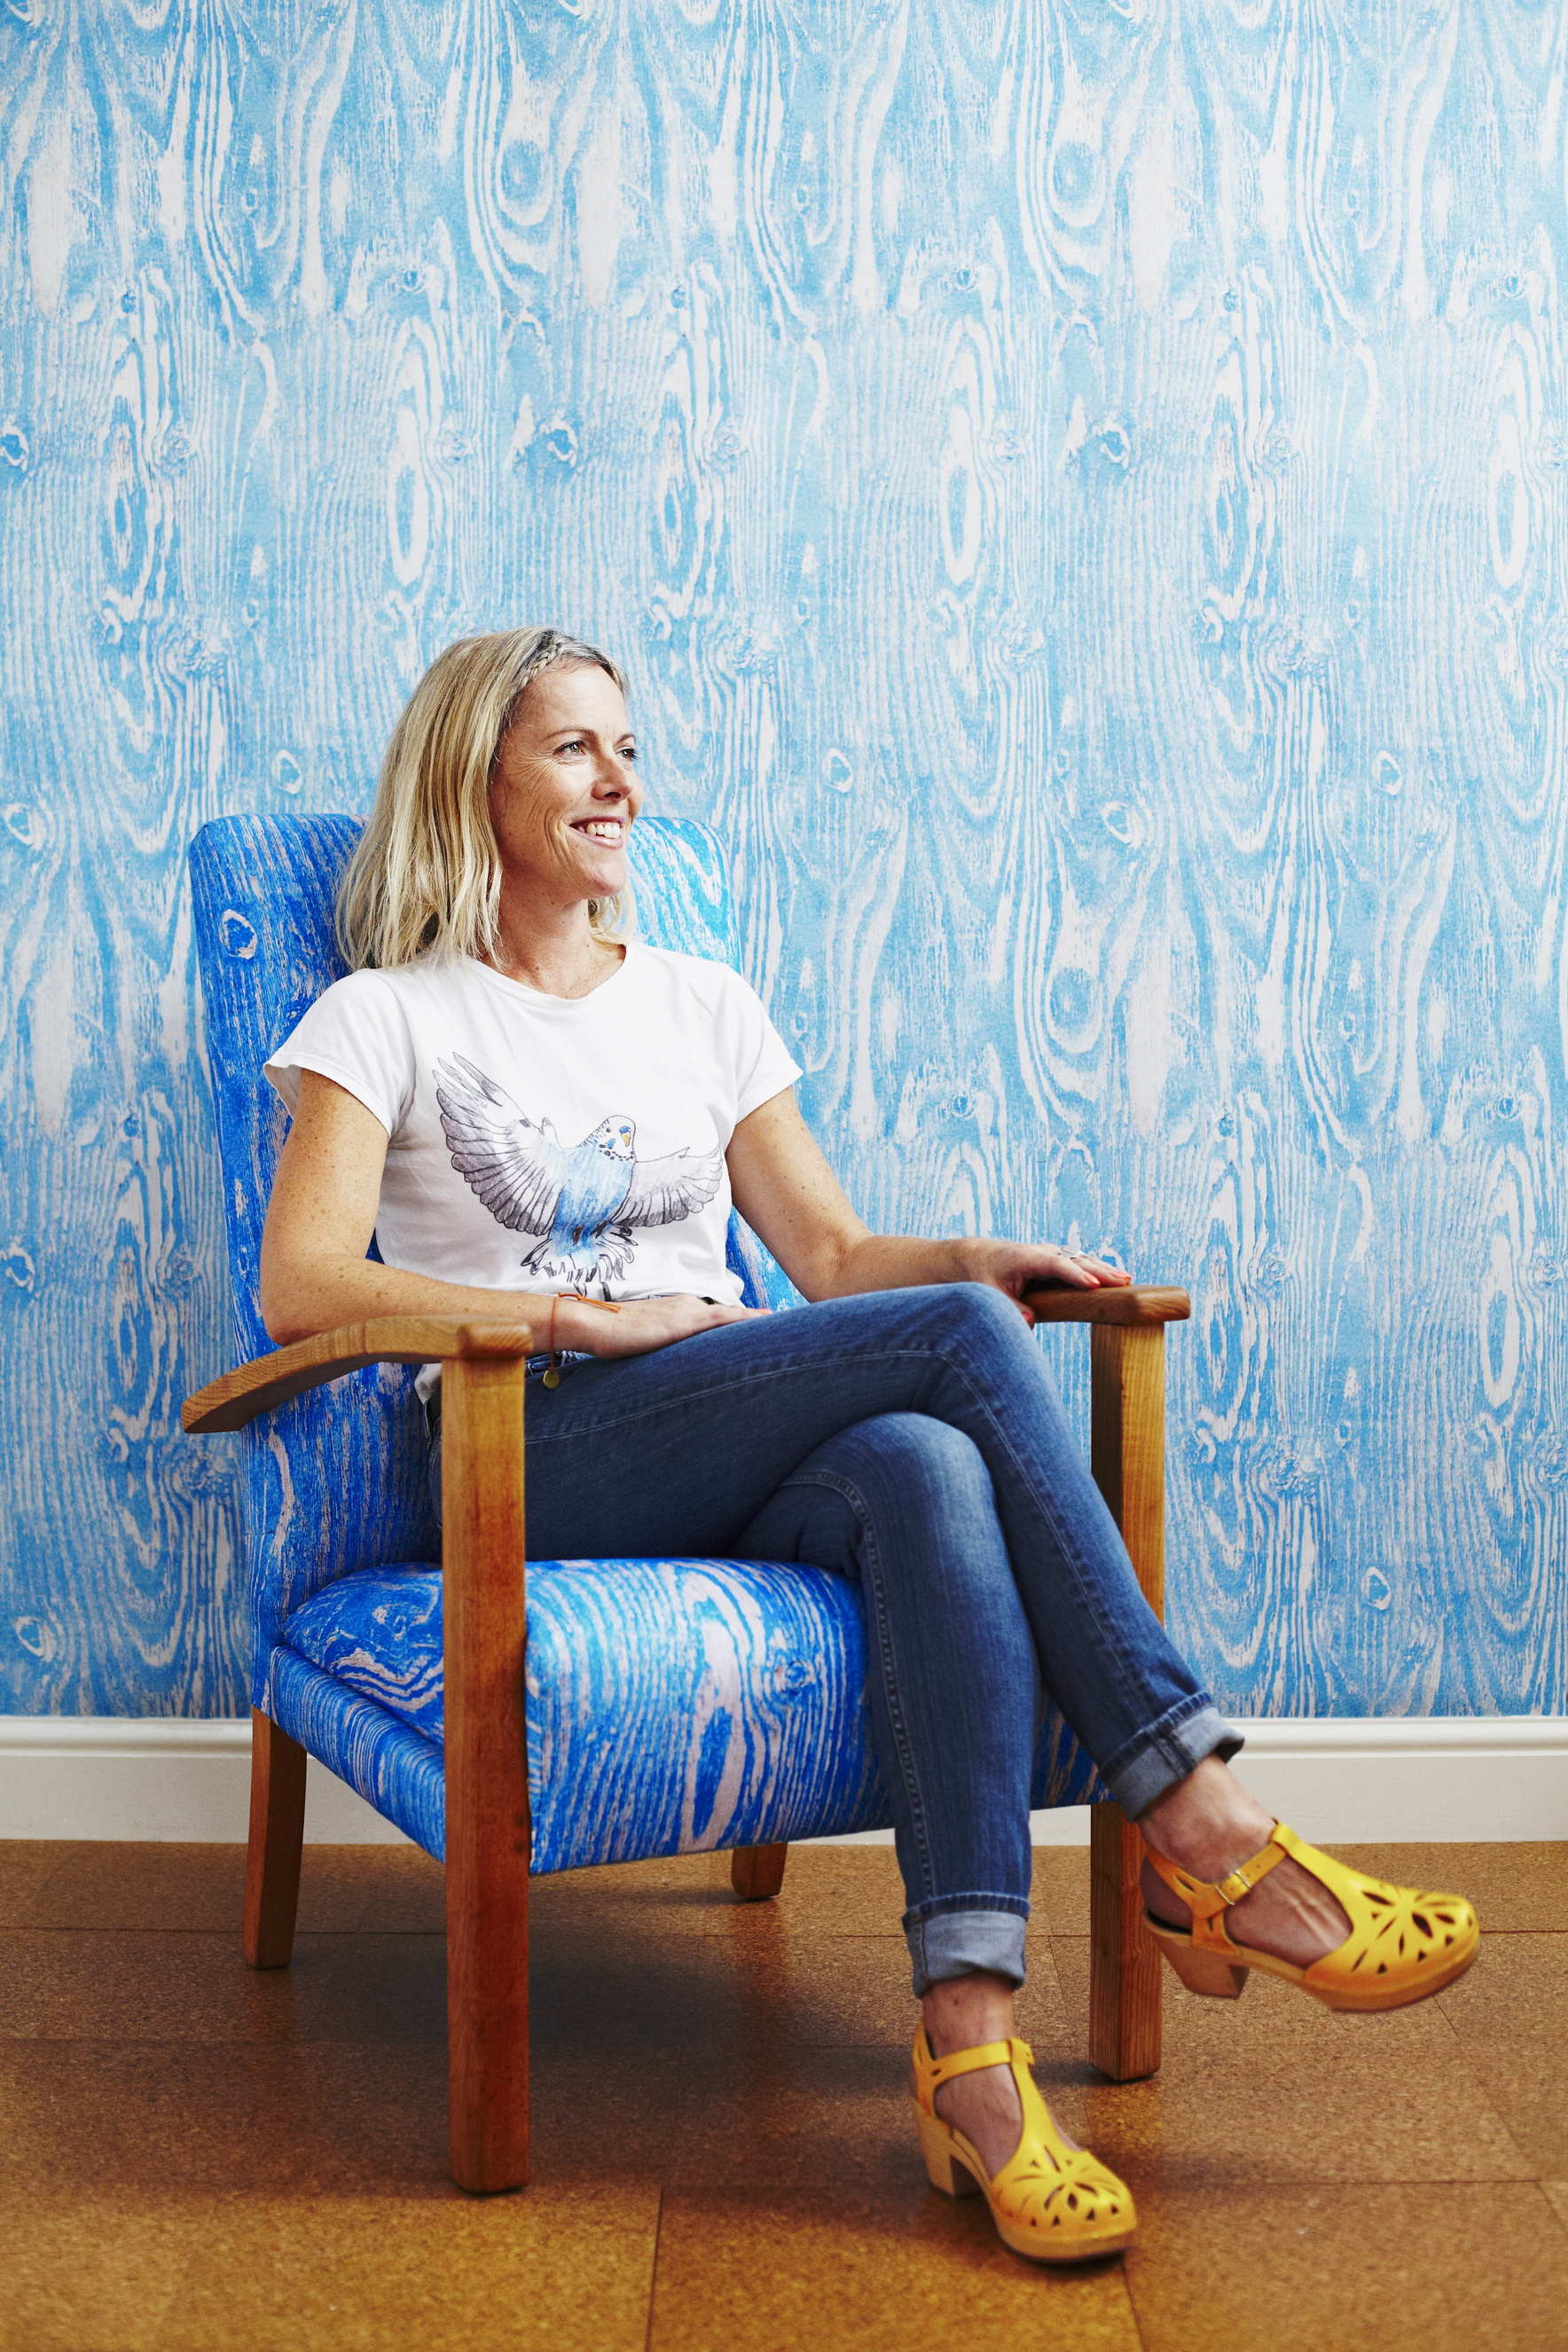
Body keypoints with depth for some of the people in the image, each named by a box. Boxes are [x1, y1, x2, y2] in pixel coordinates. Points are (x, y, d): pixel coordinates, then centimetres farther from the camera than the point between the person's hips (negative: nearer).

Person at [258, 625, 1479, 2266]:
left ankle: (970, 2038, -41)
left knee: (927, 1472, -35)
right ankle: (1205, 1840, -28)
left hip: (738, 1480, 4)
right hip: (537, 1469, -4)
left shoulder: (703, 1007, 24)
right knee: (956, 1340, -28)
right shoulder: (385, 1021, 9)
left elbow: (830, 1252, 21)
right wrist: (592, 1316, -16)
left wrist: (972, 1256, -2)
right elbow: (301, 1287, -6)